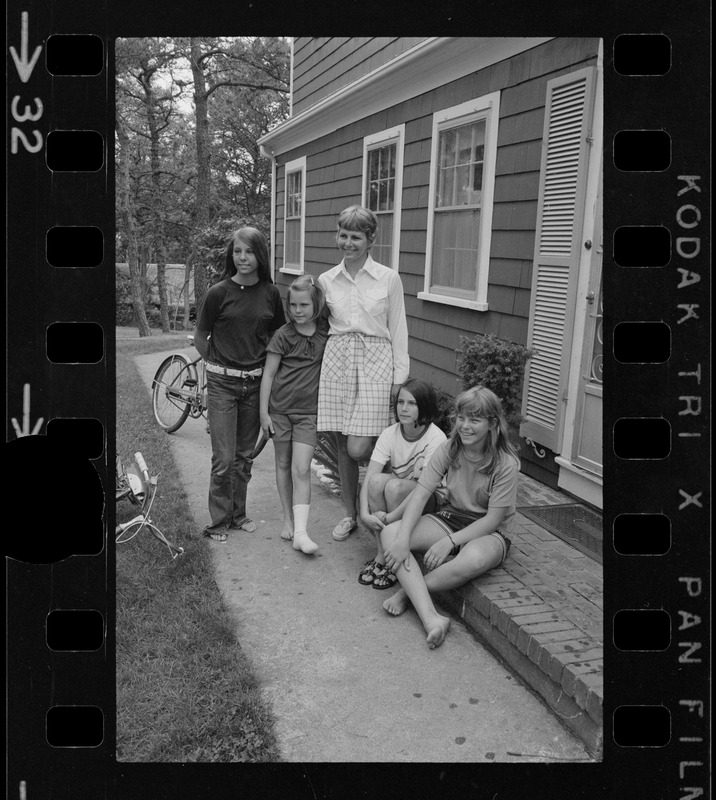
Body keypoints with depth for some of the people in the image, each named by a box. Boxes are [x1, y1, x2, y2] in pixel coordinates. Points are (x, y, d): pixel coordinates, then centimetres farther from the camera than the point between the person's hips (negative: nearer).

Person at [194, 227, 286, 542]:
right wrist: (219, 365, 6)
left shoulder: (270, 293, 0)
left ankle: (238, 514, 28)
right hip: (223, 383, -3)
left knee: (244, 455, 13)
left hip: (255, 382, 3)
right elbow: (200, 337, 1)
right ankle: (218, 521, 13)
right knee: (224, 458, -2)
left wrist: (261, 364, 8)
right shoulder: (219, 292, -9)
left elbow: (277, 335, 14)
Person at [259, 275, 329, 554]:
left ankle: (300, 532, -10)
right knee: (283, 465, 11)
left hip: (308, 410, 0)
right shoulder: (283, 335, -6)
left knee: (301, 470, -7)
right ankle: (288, 519, 26)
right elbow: (268, 374, -3)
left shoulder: (326, 330, 0)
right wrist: (263, 413, -4)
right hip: (280, 408, 0)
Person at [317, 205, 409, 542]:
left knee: (358, 448, -10)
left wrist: (400, 377, -2)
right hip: (337, 361, 3)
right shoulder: (326, 280, 8)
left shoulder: (389, 279, 0)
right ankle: (350, 514, 23)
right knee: (342, 445, 7)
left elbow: (398, 331, 2)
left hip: (375, 362, -3)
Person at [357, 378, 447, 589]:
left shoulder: (436, 438, -20)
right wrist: (365, 514, -31)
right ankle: (381, 554, -17)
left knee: (394, 486, -32)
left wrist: (389, 518, -34)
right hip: (395, 501, 4)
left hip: (428, 502, -4)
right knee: (377, 480, -27)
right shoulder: (389, 434, -7)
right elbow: (368, 478, -15)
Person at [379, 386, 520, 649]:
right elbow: (421, 492, -11)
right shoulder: (448, 450, -5)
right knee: (390, 533, -21)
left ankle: (409, 591, -15)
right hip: (449, 518, 4)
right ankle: (430, 617, -33)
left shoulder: (506, 463, -16)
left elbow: (493, 519, -16)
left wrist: (449, 542, -25)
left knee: (474, 559, -41)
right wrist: (403, 538, -24)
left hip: (488, 532, -4)